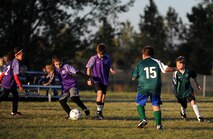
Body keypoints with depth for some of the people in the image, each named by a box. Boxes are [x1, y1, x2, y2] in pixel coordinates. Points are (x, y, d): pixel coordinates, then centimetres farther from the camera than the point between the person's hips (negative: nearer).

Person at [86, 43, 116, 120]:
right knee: (100, 93, -23)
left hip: (105, 80, 4)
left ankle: (100, 113, 19)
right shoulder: (93, 59, -7)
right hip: (97, 80, -4)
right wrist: (89, 79, -4)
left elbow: (109, 67, 15)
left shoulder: (107, 58, 1)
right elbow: (88, 69, 1)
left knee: (103, 96, 5)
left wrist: (111, 70, -8)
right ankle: (98, 111, -17)